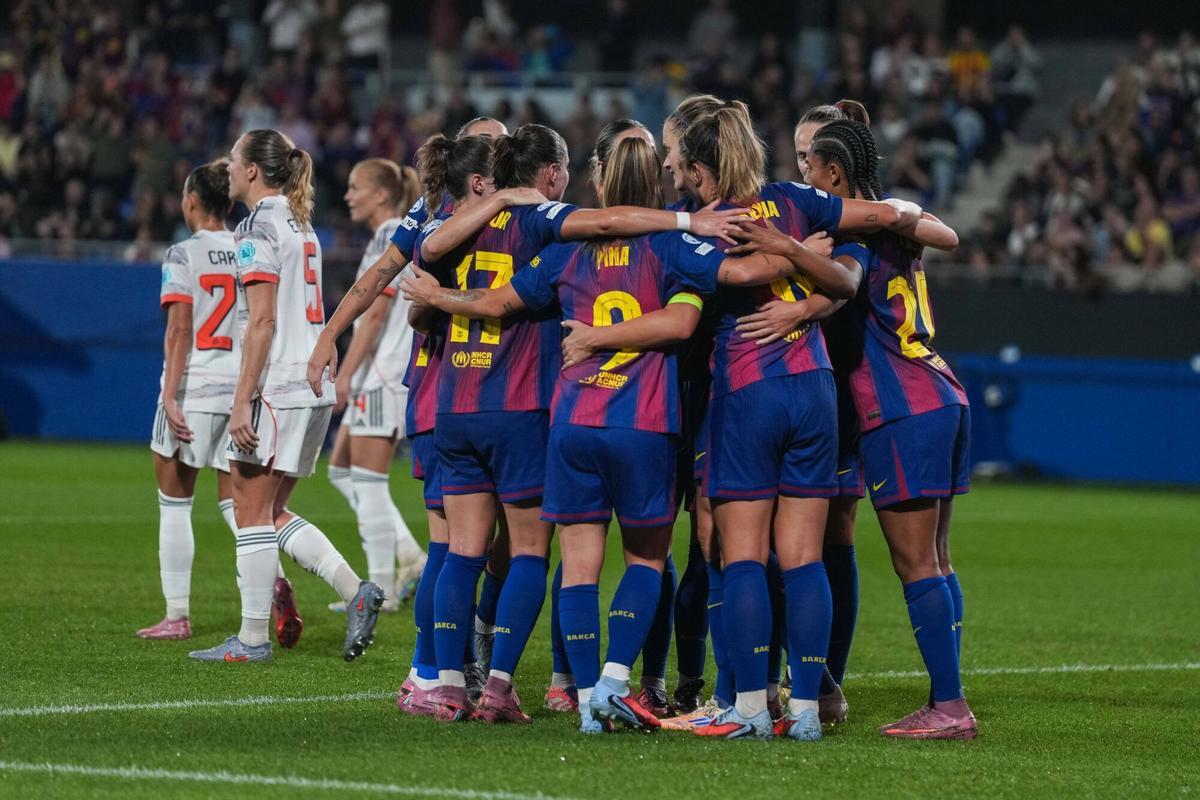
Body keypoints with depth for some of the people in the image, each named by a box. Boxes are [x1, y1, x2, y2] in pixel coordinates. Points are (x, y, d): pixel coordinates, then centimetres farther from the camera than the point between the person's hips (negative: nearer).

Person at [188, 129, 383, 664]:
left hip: (275, 388, -9)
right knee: (273, 514, 14)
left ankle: (253, 638, 2)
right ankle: (355, 591, 1)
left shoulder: (258, 227, -11)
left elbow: (262, 321, -17)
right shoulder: (301, 225, 17)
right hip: (313, 385, 9)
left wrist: (242, 401, -17)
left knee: (252, 512, -1)